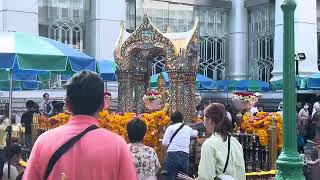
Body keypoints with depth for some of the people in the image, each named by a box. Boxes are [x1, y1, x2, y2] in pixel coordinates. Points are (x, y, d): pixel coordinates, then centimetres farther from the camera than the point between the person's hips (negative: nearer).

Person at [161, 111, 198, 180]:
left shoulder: (171, 127, 5)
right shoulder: (188, 128, 18)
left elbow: (165, 143, -3)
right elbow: (195, 133, 43)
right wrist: (196, 131, 66)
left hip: (172, 155, -4)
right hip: (185, 157, 4)